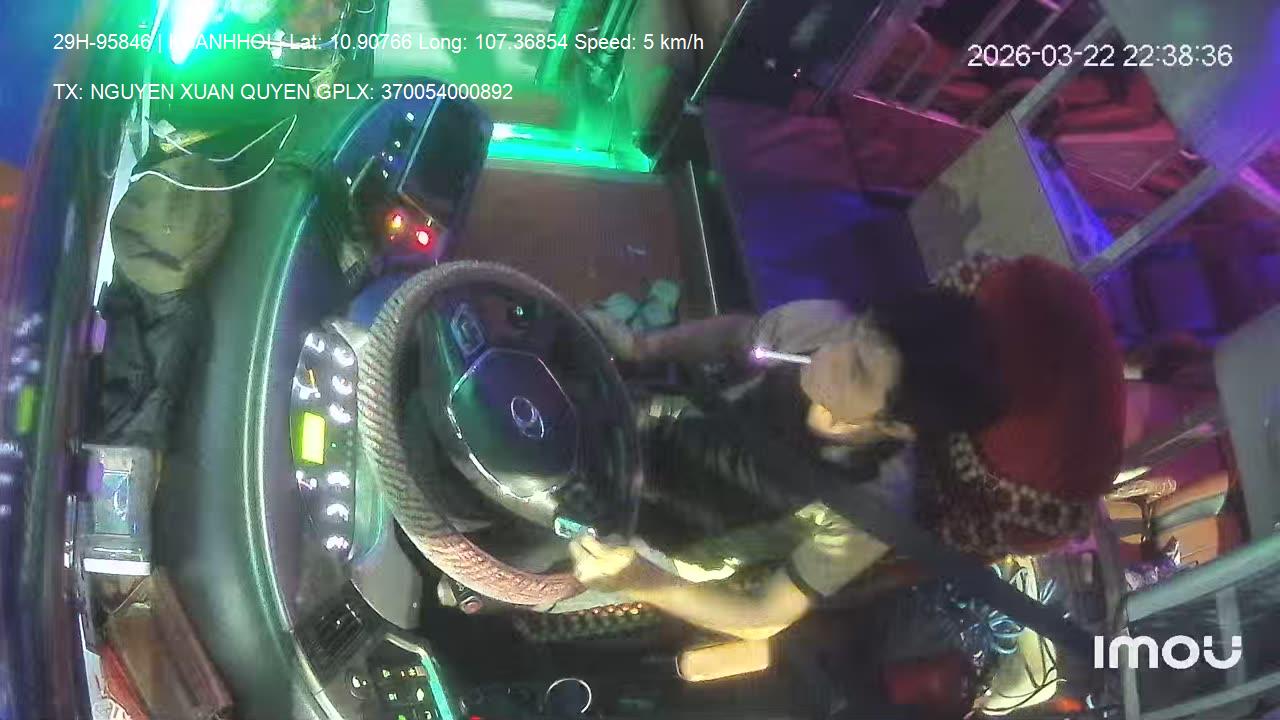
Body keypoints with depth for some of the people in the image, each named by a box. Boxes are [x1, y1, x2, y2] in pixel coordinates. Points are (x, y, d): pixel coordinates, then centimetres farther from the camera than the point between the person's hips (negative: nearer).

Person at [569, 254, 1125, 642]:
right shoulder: (818, 324, -28)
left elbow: (765, 619, -25)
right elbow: (736, 334, -3)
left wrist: (640, 581, -36)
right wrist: (638, 347, -19)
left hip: (692, 544, -4)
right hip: (689, 431, 5)